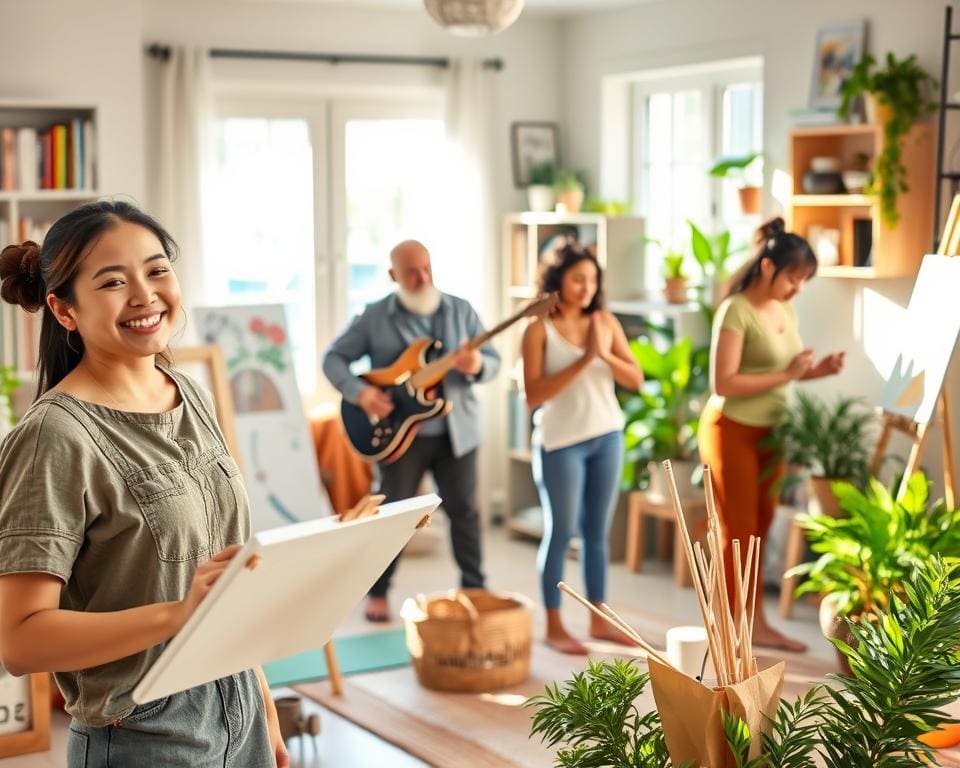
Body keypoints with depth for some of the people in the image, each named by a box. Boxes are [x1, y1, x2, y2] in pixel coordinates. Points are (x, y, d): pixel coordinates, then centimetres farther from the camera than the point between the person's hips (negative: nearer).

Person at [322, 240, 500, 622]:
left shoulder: (461, 310, 3)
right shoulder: (374, 317, -3)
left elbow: (493, 359, 3)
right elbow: (333, 358, -1)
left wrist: (477, 366, -21)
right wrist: (360, 392, -18)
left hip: (456, 430, 2)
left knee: (464, 510, 6)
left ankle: (474, 588, 19)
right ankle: (377, 593, 18)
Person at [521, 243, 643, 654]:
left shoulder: (606, 322, 4)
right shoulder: (540, 330, -8)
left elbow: (636, 379, 2)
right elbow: (533, 396, -16)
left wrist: (605, 354, -16)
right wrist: (582, 361, -21)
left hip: (608, 437, 4)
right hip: (562, 443, -4)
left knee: (597, 531, 11)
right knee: (560, 533, 2)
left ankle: (599, 619, 20)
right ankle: (554, 626, 10)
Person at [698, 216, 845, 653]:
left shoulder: (786, 310, 7)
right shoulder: (736, 311, -17)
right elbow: (724, 383, -24)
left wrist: (817, 371, -2)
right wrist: (786, 375, -23)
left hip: (770, 432, 7)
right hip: (733, 431, -7)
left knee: (759, 531, 12)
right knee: (738, 532, -1)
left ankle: (756, 623, 20)